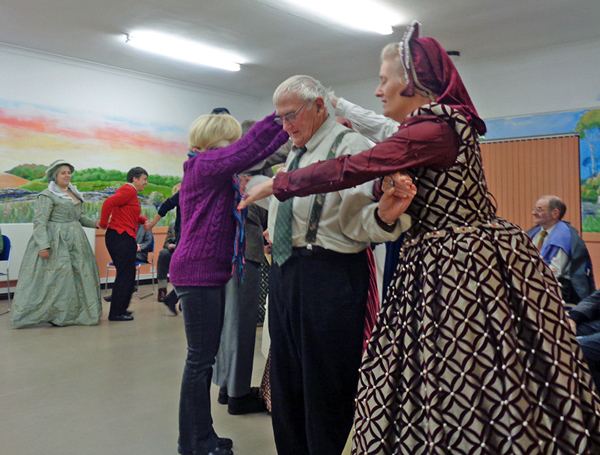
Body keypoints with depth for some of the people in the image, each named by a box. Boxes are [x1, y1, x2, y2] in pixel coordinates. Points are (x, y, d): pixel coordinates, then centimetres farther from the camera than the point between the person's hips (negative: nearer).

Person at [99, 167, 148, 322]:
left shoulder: (130, 192, 20)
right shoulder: (129, 190, -11)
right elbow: (108, 203, -24)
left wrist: (145, 221, 8)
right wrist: (104, 224, -15)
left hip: (124, 239, 11)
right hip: (121, 237, -11)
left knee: (127, 275, 17)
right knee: (125, 276, -5)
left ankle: (120, 309, 25)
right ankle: (116, 313, 1)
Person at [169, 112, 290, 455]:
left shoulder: (216, 171, 19)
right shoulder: (205, 164, -11)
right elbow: (250, 148, -20)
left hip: (210, 273, 10)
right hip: (198, 272, -10)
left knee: (205, 357, 15)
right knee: (201, 359, -2)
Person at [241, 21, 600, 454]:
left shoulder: (435, 127, -16)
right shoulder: (446, 122, 14)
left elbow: (352, 169, -20)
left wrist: (276, 184, -10)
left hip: (461, 269, -9)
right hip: (442, 267, 9)